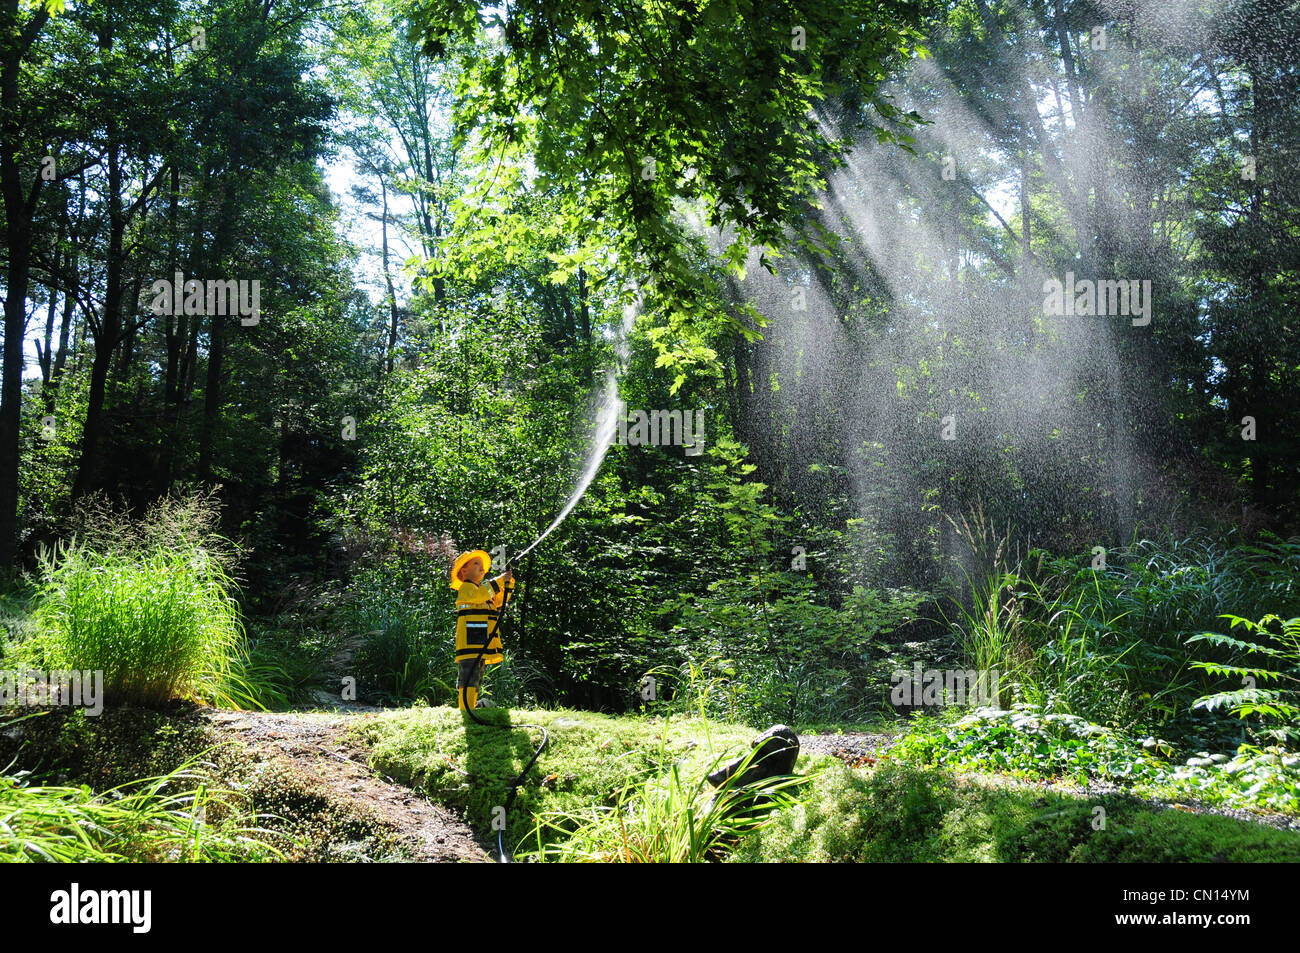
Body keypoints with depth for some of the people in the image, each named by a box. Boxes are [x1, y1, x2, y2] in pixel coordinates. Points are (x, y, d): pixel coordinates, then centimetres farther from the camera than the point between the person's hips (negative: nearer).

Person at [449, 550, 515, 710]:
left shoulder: (482, 589, 27)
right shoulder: (465, 588, -1)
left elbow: (499, 601, 30)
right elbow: (480, 594, -22)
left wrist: (509, 582, 15)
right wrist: (500, 580, -16)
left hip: (482, 648, 10)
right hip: (470, 644, -10)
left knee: (475, 683, 12)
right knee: (469, 681, -16)